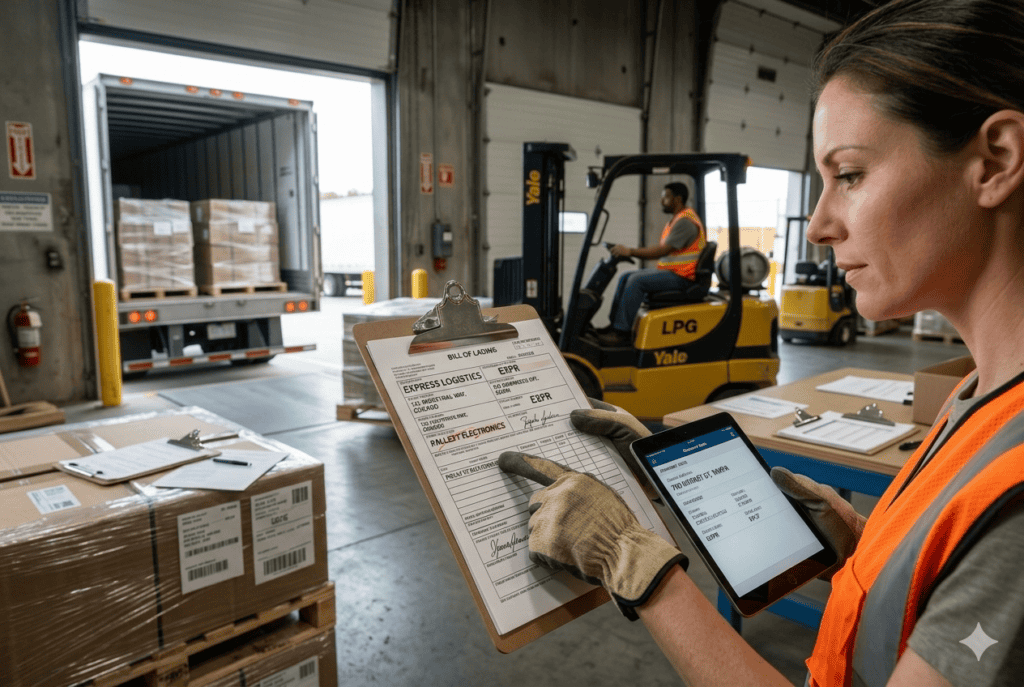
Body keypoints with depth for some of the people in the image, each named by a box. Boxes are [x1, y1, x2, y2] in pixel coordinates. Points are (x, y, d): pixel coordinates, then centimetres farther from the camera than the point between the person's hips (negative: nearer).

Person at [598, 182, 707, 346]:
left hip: (680, 276, -11)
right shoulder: (675, 220, 19)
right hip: (668, 270, 11)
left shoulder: (685, 221, -16)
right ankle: (614, 325, 4)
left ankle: (621, 332, -22)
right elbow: (659, 249, 17)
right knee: (625, 277, 5)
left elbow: (662, 251, -22)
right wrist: (629, 252, 7)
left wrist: (630, 251, -21)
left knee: (636, 281, -24)